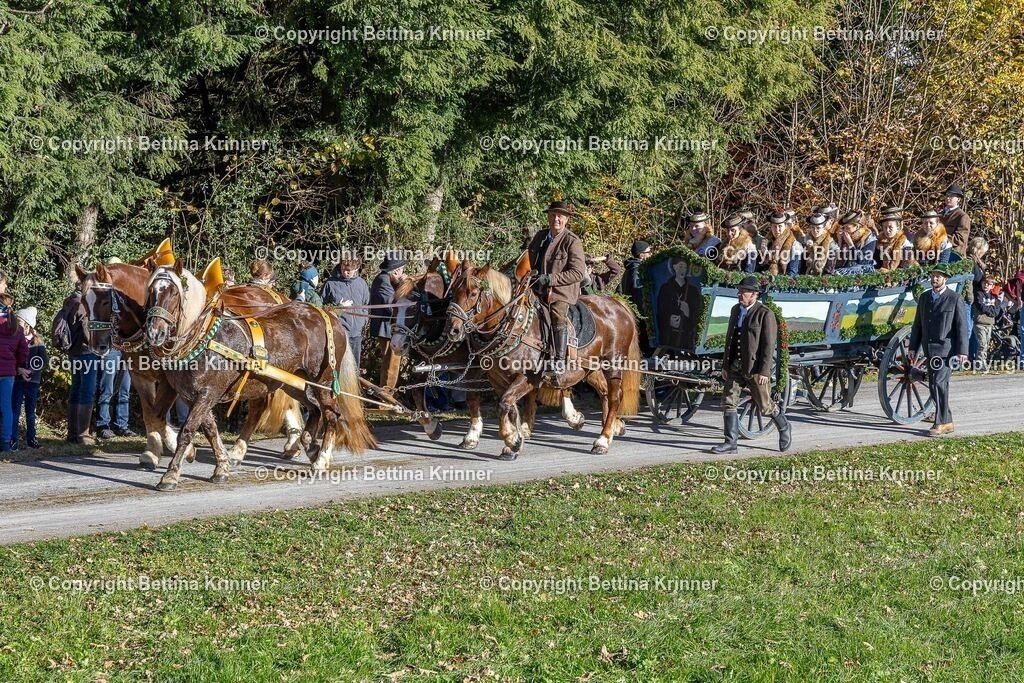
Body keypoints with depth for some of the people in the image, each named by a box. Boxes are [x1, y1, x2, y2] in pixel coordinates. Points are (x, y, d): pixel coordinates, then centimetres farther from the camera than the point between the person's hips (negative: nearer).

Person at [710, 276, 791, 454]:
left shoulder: (765, 314, -12)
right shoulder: (736, 310, 11)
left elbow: (769, 345, -14)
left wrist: (764, 371, -18)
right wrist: (725, 365, 14)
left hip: (756, 368, -6)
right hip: (736, 367, 6)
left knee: (764, 405, 5)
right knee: (728, 402, -3)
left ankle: (784, 428, 31)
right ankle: (730, 443, 0)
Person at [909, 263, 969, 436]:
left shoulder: (954, 299, -3)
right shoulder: (924, 298, 13)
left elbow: (962, 326, -6)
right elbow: (917, 324, 17)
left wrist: (962, 351, -12)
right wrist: (913, 348, 13)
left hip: (946, 349, -6)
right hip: (930, 349, 6)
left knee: (939, 383, -15)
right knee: (934, 386, 8)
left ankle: (941, 423, -12)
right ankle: (947, 421, 18)